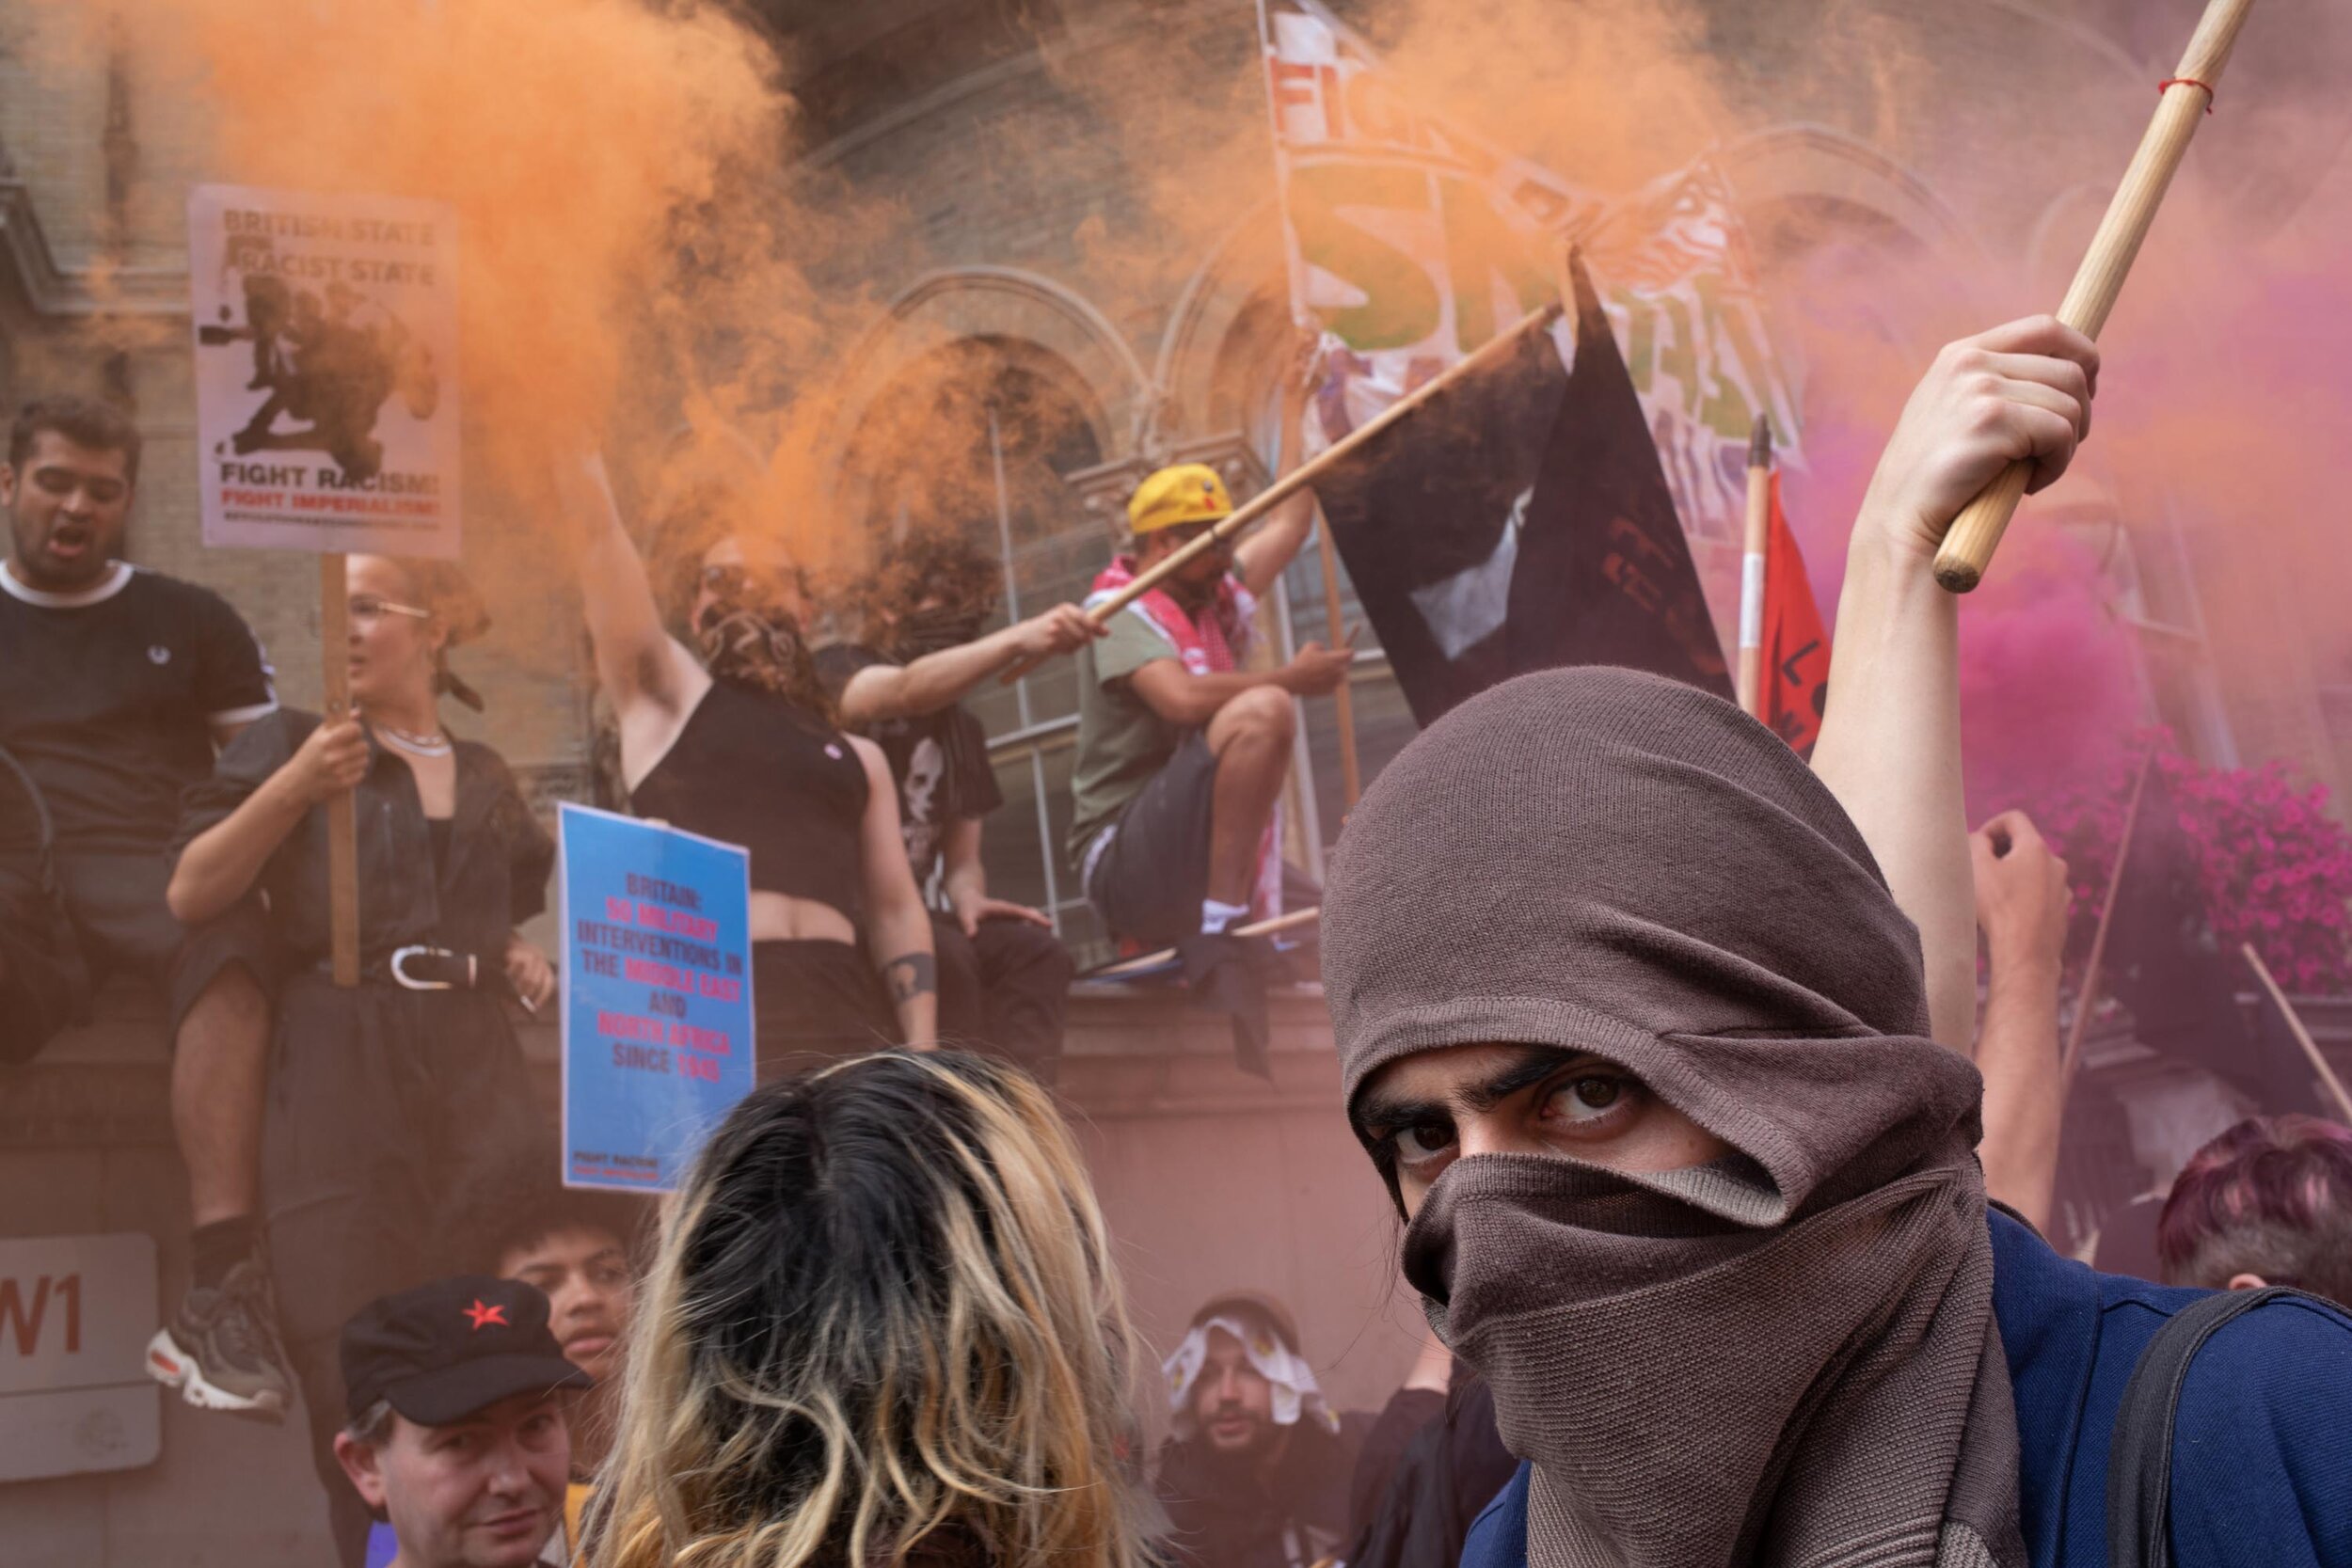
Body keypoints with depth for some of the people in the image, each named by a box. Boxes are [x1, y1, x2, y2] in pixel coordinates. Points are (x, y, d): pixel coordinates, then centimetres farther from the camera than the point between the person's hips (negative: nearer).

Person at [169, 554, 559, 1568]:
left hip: (478, 1073, 3)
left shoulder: (486, 777, 16)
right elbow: (192, 896, -3)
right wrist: (292, 787, -12)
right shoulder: (292, 744, 6)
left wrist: (529, 964, 6)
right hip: (339, 1078, -3)